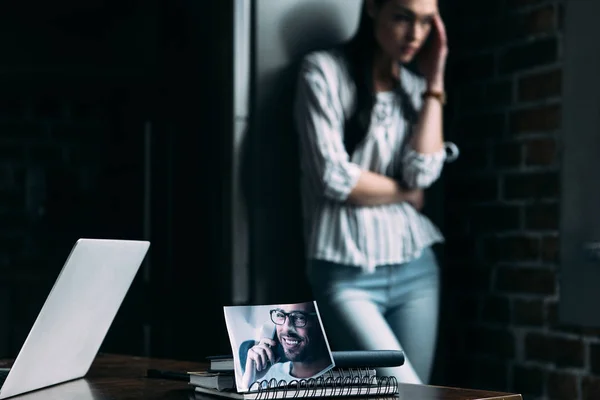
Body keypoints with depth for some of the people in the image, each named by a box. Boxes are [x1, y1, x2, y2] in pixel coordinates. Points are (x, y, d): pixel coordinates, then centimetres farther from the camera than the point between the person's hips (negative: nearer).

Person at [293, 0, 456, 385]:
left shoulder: (416, 85, 12)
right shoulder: (324, 71, -3)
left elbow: (424, 172, -5)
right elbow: (335, 177, -12)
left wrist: (434, 82, -1)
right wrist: (408, 194, 1)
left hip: (415, 268, 5)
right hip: (346, 275, -5)